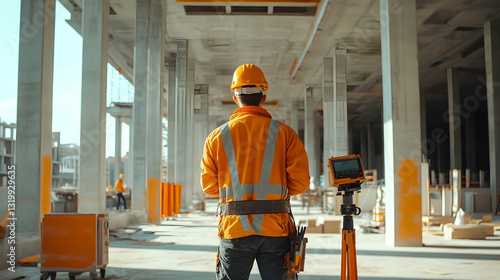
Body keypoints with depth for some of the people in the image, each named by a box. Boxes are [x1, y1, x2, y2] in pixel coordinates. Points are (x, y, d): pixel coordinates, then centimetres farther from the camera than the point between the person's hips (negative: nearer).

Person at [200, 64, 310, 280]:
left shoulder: (217, 137, 3)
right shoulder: (284, 133, 1)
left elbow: (209, 185, 7)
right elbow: (300, 182, -2)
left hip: (234, 229, 0)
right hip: (275, 229, 0)